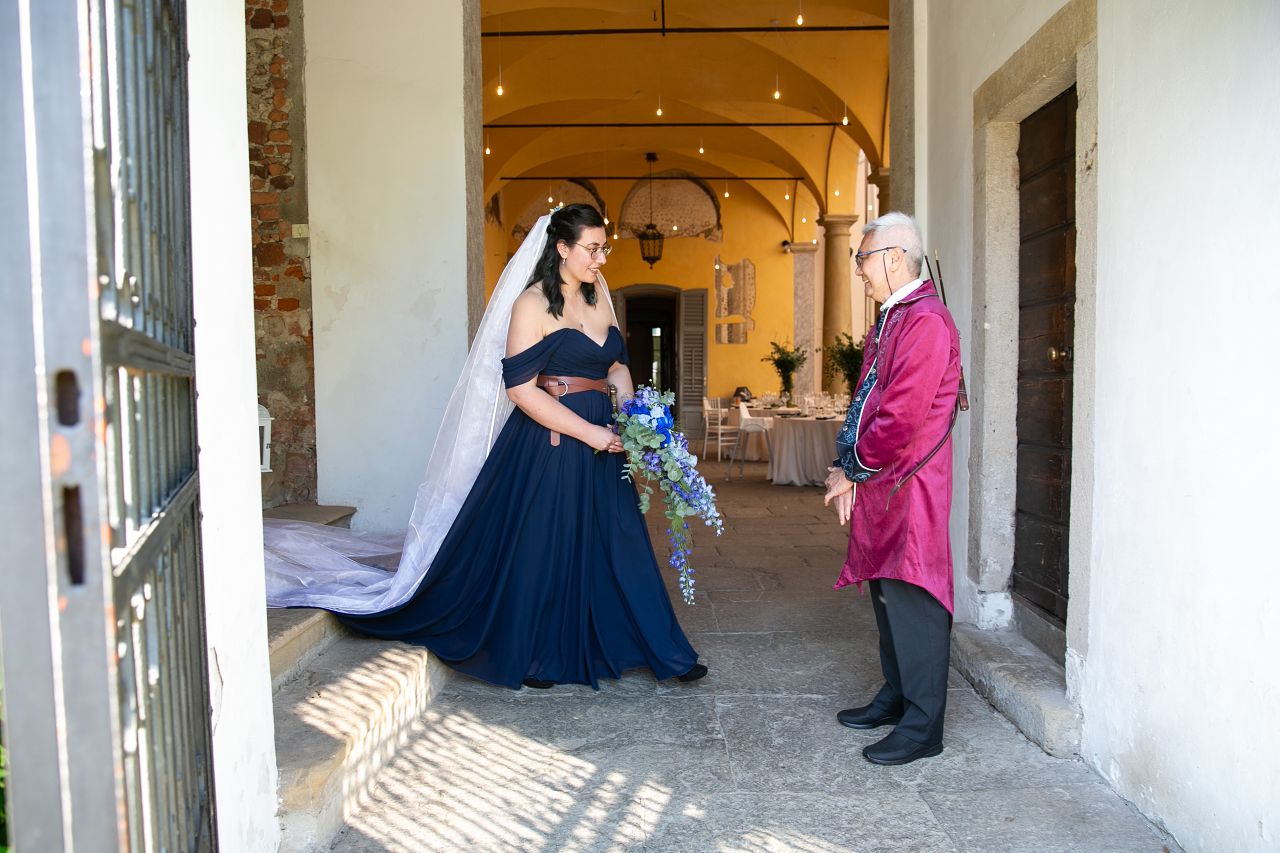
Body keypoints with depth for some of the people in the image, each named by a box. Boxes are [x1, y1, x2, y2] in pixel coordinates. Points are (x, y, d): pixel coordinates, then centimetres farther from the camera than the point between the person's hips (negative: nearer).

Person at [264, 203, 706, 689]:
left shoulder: (598, 296, 11)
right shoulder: (532, 304, -10)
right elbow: (521, 387, -16)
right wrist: (590, 433, -17)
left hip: (599, 441, 7)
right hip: (547, 444, -6)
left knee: (617, 545, 11)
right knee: (541, 547, 4)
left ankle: (658, 649, 22)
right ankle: (534, 658, 23)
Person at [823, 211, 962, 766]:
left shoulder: (926, 321, -16)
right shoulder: (889, 319, 17)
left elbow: (901, 419, -22)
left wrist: (853, 470, -9)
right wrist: (849, 473, 8)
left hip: (911, 488, -10)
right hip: (879, 486, 10)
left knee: (911, 600, -4)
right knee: (885, 593, 17)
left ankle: (922, 726, 7)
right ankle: (895, 697, 32)